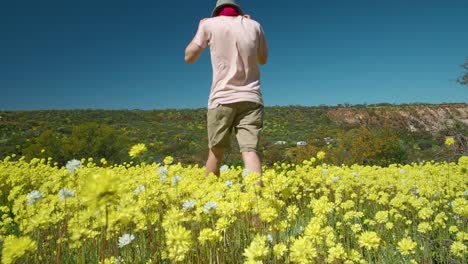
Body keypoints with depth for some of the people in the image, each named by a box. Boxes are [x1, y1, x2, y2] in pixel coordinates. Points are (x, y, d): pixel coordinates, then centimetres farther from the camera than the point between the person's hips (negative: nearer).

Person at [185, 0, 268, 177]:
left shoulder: (210, 24, 5)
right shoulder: (254, 26, 12)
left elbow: (189, 57, 11)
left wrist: (200, 30, 26)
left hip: (222, 99, -1)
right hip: (251, 99, 2)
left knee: (216, 152, 11)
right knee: (250, 150, -8)